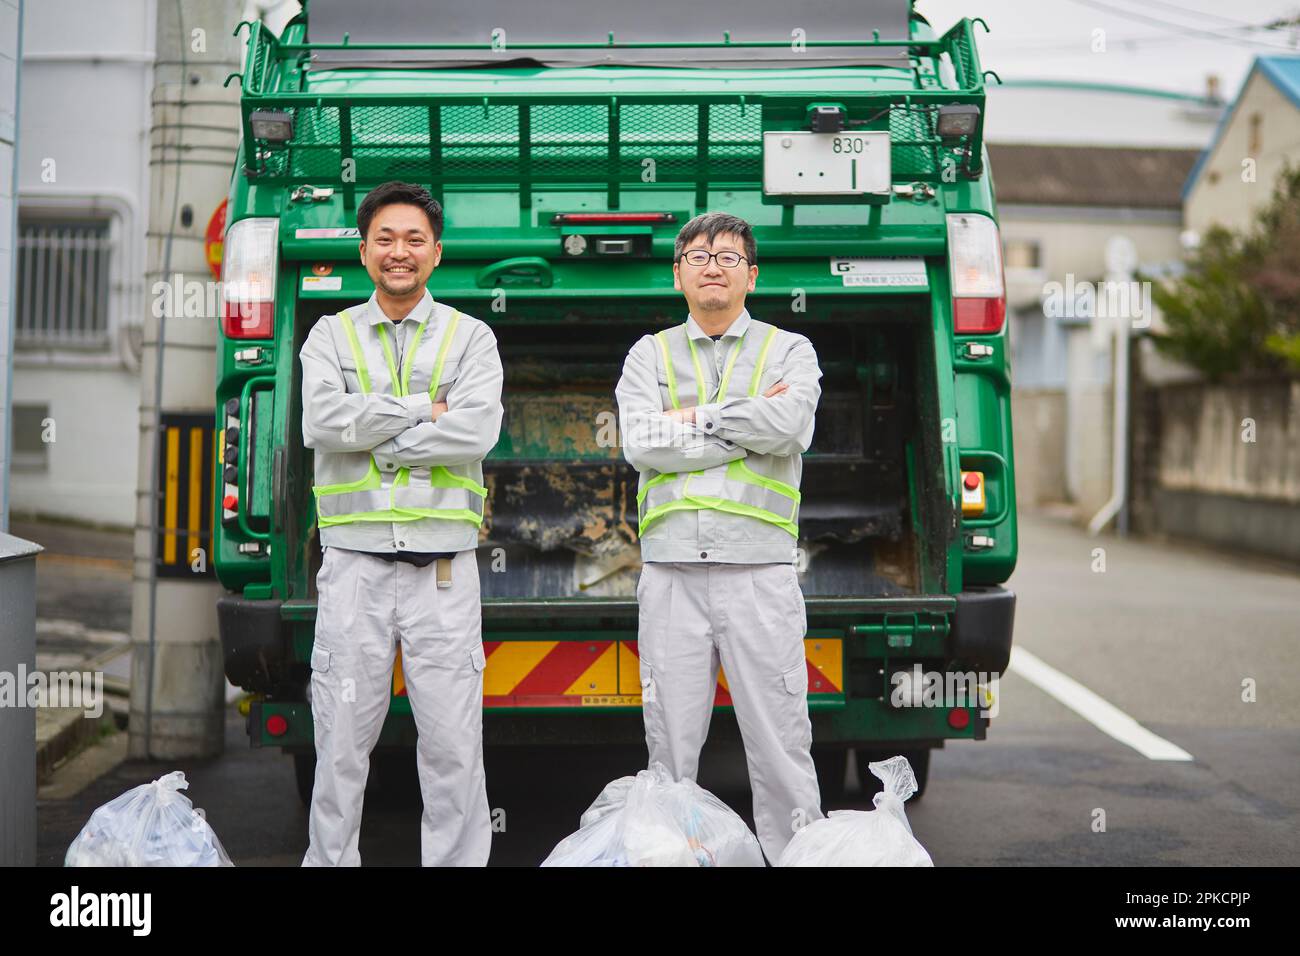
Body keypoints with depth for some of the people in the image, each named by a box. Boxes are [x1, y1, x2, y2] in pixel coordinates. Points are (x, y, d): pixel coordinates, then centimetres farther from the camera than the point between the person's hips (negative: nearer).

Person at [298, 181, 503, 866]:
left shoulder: (471, 338, 7)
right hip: (354, 563, 1)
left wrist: (374, 436, -10)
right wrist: (425, 409, -9)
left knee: (453, 745, 2)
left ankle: (456, 861, 14)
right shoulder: (331, 335, 10)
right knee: (342, 742, 7)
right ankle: (329, 860, 19)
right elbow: (321, 423, -9)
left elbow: (477, 431, -12)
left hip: (442, 568, -1)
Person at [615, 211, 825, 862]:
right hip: (671, 574, 2)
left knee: (779, 742, 0)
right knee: (670, 748, 7)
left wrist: (693, 418, -5)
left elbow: (789, 426, -13)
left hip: (760, 572, -1)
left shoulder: (790, 352, 10)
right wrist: (748, 429, -6)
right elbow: (641, 443, -5)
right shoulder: (649, 355, 13)